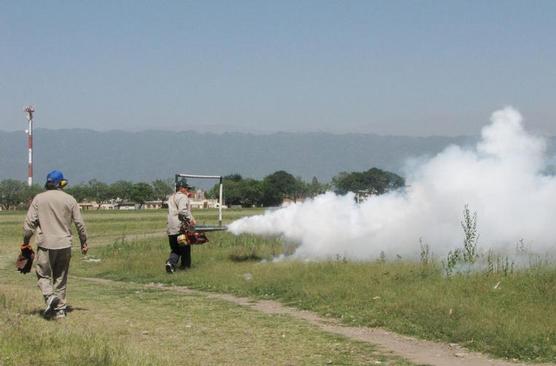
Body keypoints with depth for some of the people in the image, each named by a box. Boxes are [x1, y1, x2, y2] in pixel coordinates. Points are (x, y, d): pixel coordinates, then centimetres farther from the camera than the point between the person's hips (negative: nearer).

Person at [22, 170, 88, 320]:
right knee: (60, 277, 10)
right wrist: (84, 242, 14)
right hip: (64, 245, 2)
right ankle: (60, 309, 10)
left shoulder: (39, 199, 0)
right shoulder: (70, 199, 3)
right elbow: (80, 224, 4)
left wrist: (25, 241, 6)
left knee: (43, 274, 7)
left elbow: (29, 222, -3)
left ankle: (49, 296, -19)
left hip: (45, 244, -2)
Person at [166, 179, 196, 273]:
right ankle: (185, 265, 17)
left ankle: (171, 262, -9)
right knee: (185, 248, 9)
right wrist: (190, 219, -16)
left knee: (175, 249, 12)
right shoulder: (182, 197, -10)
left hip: (171, 229, 7)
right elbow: (182, 211, -23)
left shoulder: (171, 197, 18)